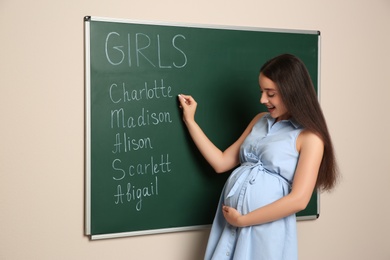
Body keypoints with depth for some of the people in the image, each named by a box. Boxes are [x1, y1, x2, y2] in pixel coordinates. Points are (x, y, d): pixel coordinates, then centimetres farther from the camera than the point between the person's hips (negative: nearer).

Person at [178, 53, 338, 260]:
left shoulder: (309, 136, -9)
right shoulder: (260, 121, 11)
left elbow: (299, 199, -16)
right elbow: (221, 163, 11)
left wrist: (243, 220, -13)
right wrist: (189, 120, 8)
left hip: (266, 226, -6)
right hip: (230, 218, 6)